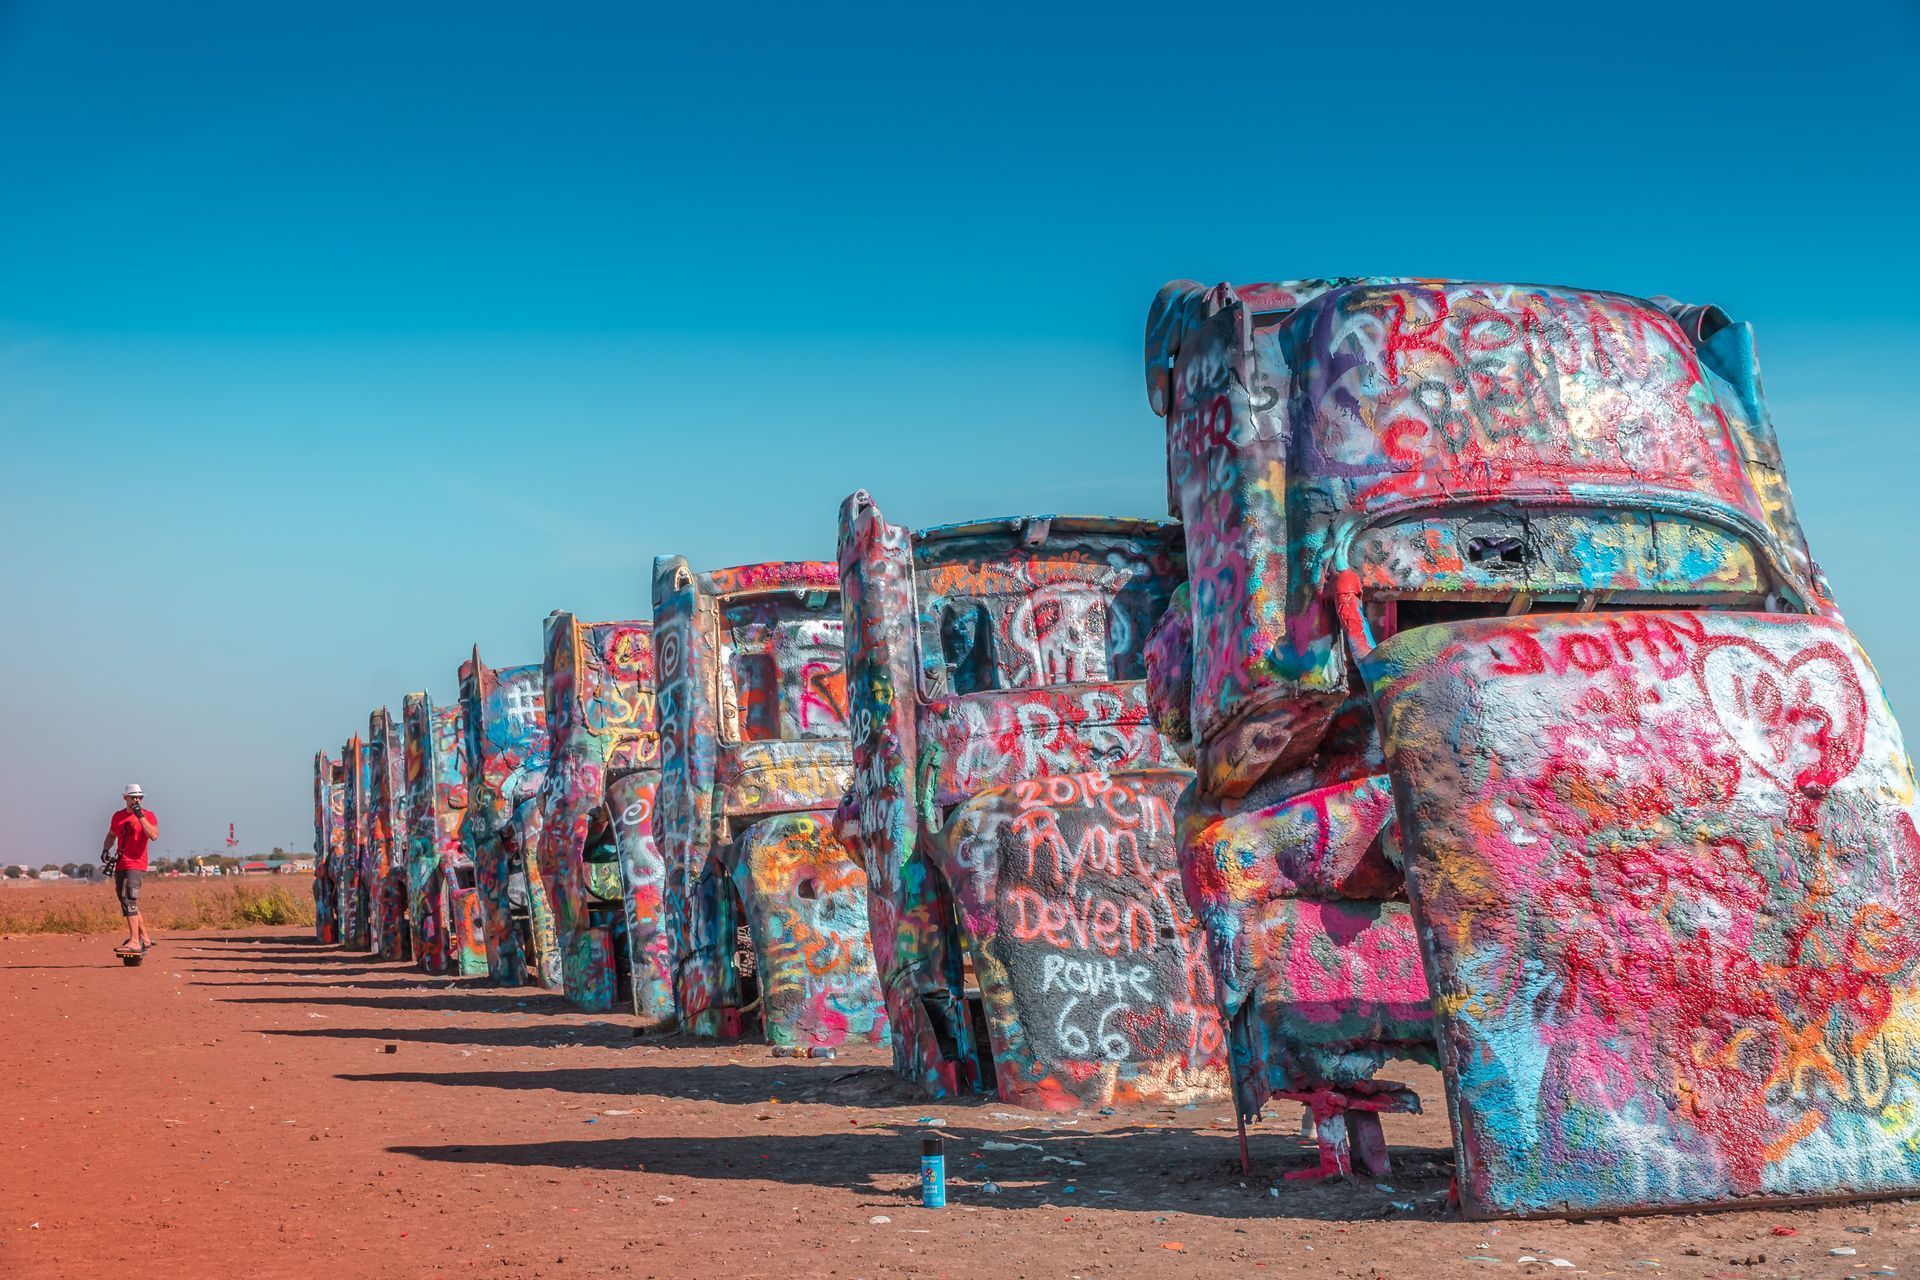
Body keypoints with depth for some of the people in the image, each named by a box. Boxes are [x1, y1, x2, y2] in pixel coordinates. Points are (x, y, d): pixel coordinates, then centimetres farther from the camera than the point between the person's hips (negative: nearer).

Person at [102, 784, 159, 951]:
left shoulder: (148, 815, -3)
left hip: (136, 865, -7)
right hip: (120, 865, 7)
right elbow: (111, 835, 29)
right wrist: (105, 849, 9)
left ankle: (134, 941, -23)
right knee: (128, 903, 11)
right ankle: (145, 938, 21)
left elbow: (154, 835, -19)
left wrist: (140, 816, -20)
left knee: (129, 900, -19)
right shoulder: (118, 816, 14)